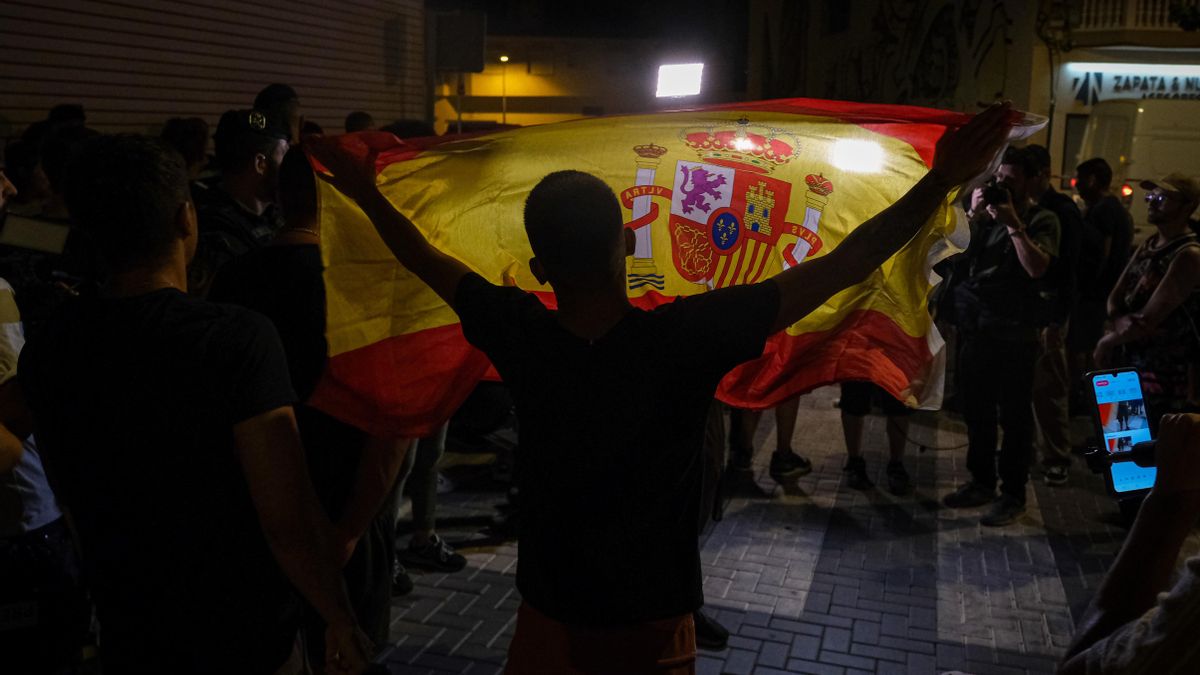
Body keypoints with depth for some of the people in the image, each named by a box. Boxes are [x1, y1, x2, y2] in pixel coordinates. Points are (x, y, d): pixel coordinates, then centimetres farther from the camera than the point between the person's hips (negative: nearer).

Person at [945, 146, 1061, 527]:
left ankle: (1013, 494, 8)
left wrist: (1013, 223, -16)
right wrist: (973, 215, -7)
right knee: (976, 409, 12)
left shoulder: (1042, 220, -1)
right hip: (975, 324, 5)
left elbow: (1037, 267, -17)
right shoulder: (987, 214, 12)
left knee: (1015, 415, 0)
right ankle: (981, 481, 25)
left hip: (1015, 330, -5)